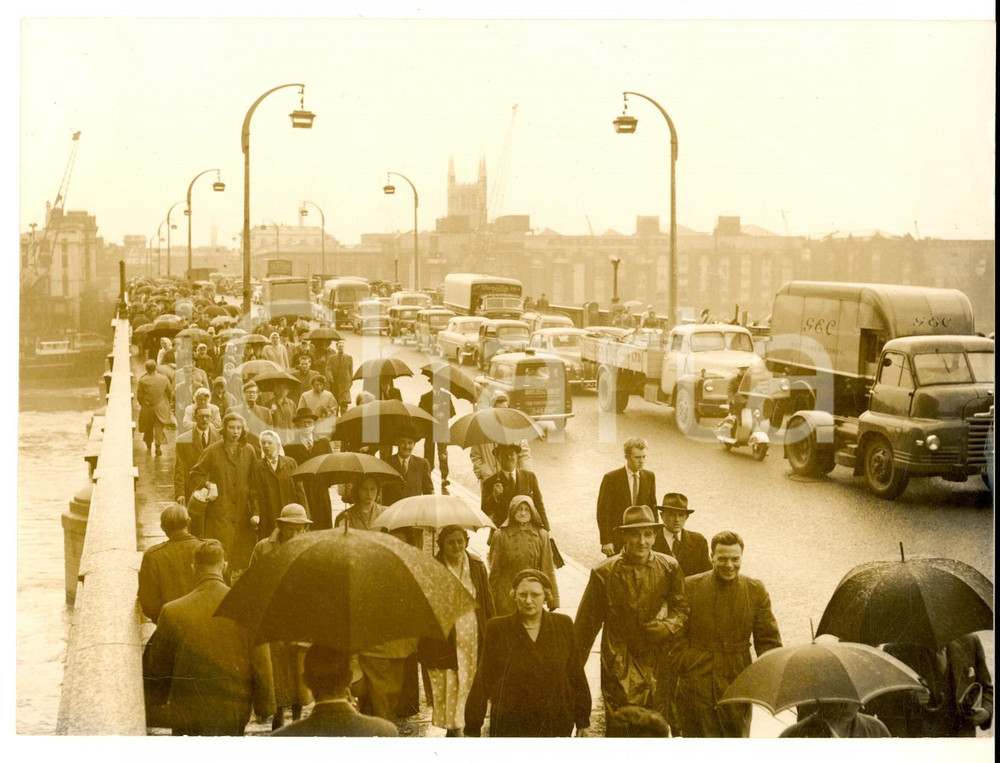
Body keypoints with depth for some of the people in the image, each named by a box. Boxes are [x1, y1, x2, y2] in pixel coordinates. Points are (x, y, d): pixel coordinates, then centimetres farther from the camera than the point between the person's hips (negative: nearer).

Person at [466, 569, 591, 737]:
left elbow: (576, 675, 7)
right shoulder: (497, 629, -2)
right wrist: (472, 728, 1)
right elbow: (483, 680, 0)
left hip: (556, 726, 1)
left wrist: (583, 722, 9)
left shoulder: (563, 625, 3)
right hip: (509, 728, -1)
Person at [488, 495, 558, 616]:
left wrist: (553, 600, 4)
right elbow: (494, 569, 1)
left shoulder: (541, 535, 0)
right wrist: (492, 601, 3)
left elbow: (547, 569, 4)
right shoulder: (500, 535, -5)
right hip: (507, 597, -1)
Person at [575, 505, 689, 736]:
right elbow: (588, 621, 3)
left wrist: (668, 626, -12)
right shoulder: (604, 573, -5)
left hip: (659, 664, 2)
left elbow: (681, 608, 11)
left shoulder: (669, 568, 1)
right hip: (619, 665, -2)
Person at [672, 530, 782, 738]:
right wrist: (680, 664, -5)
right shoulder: (690, 587, 0)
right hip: (695, 688, -1)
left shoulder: (756, 591, 5)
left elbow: (768, 641, 6)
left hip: (737, 687, 1)